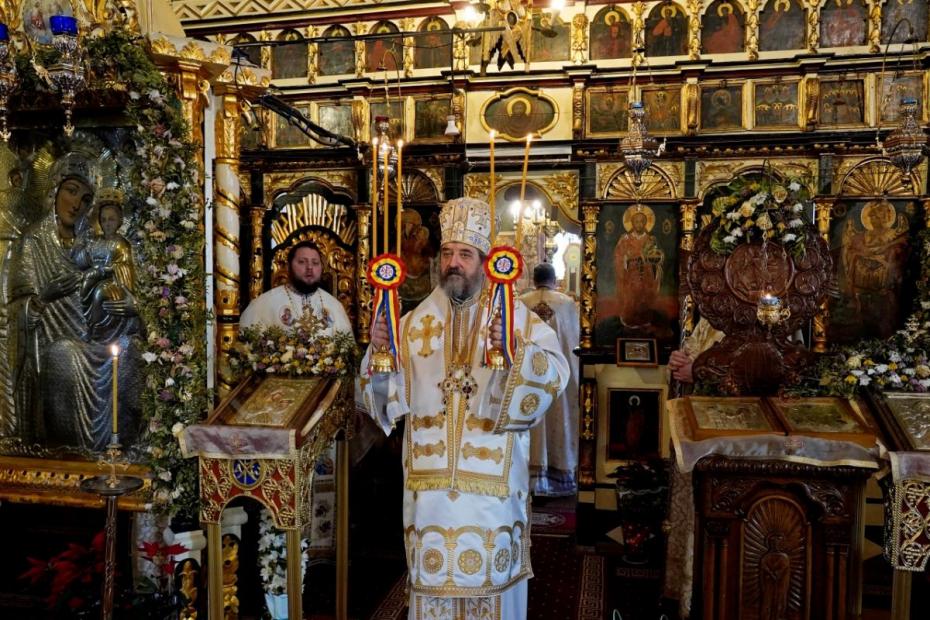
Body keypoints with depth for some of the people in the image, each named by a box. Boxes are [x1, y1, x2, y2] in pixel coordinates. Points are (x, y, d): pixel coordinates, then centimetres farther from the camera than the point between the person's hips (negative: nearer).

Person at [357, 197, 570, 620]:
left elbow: (556, 374, -12)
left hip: (492, 481, -2)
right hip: (430, 481, 2)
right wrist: (378, 353, -13)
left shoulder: (516, 318, 0)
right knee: (433, 574, 10)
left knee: (491, 576, 8)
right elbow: (384, 398, 5)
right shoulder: (413, 323, 7)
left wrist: (516, 350, -28)